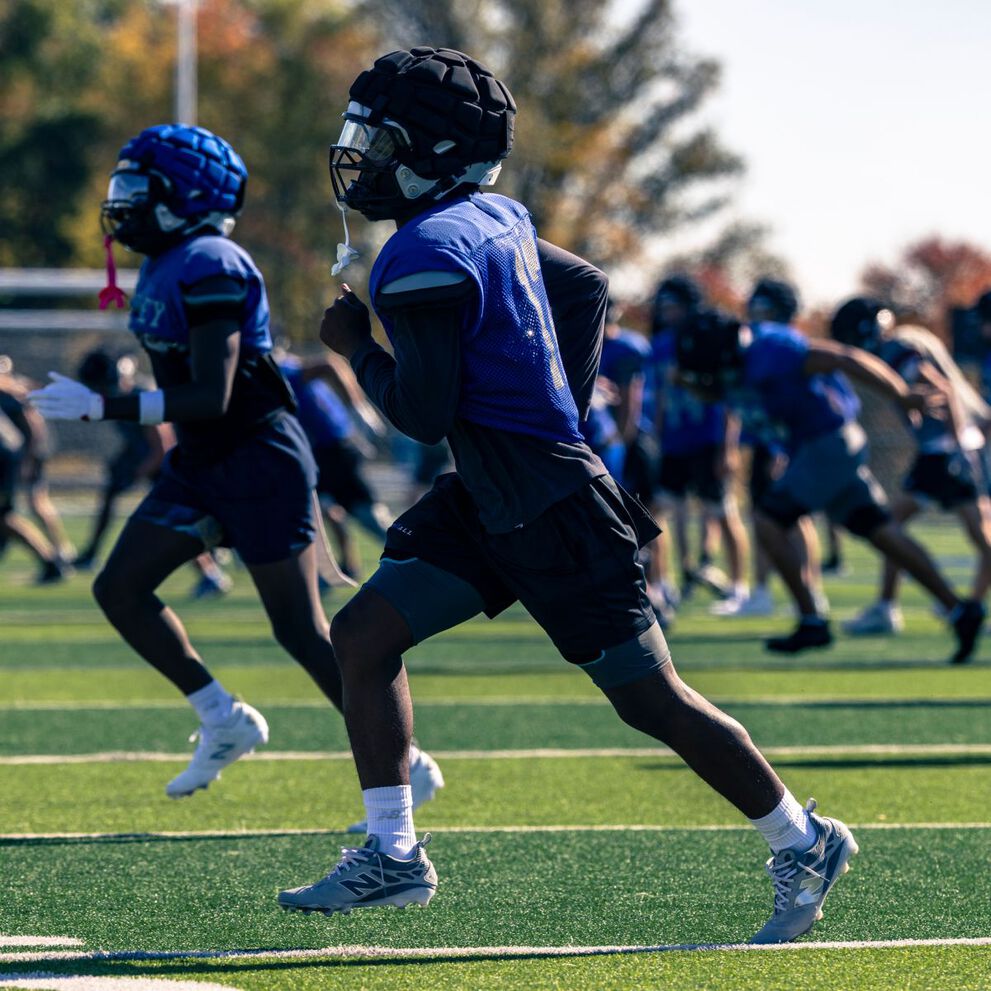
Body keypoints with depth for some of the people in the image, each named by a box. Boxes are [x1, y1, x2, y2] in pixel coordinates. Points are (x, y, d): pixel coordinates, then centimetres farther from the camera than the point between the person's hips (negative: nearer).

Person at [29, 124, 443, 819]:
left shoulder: (208, 269, -21)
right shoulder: (167, 266, 9)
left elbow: (210, 399, -26)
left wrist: (100, 407, -27)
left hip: (258, 460, -10)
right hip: (203, 464, 10)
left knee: (301, 630, -5)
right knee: (120, 588, 3)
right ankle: (225, 721, 13)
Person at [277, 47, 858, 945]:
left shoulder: (428, 256, -21)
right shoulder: (492, 219, 8)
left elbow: (425, 415, -20)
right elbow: (587, 287, 23)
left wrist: (356, 346, -4)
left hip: (551, 512, -10)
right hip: (487, 499, 10)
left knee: (650, 700, 1)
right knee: (363, 635, 4)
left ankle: (803, 846, 15)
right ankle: (394, 856, 5)